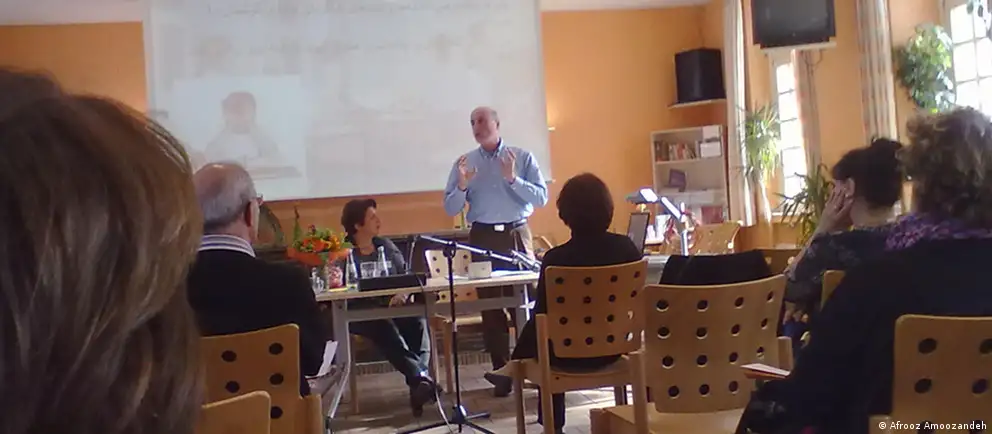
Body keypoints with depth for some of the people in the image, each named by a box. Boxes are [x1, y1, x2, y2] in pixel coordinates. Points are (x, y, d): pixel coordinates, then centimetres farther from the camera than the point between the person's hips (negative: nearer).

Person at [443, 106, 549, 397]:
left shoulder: (523, 157, 3)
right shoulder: (464, 163, 7)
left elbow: (541, 198, -4)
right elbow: (450, 209, 4)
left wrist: (513, 179, -15)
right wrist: (462, 186, -14)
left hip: (517, 235, -1)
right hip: (483, 238, 2)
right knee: (490, 305, 3)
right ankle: (501, 371, 9)